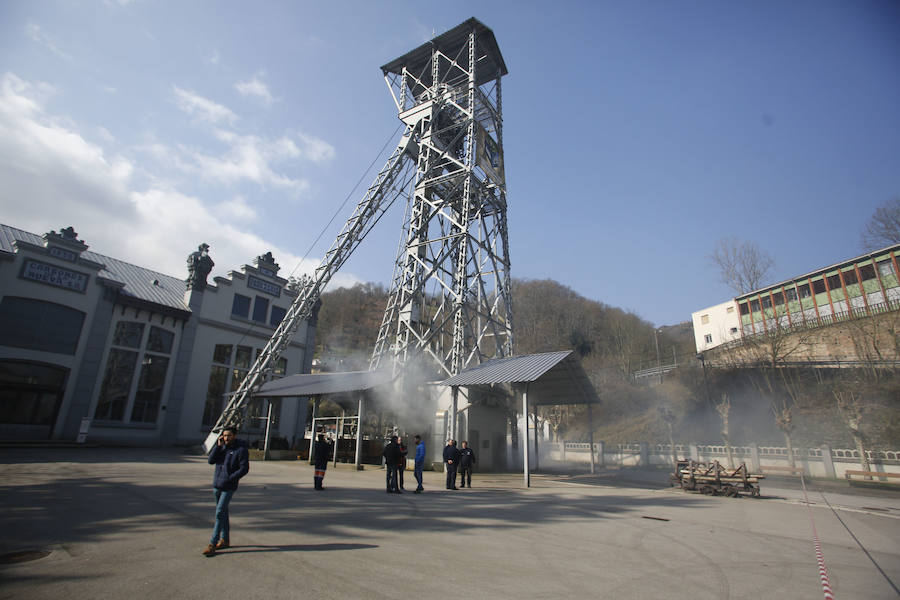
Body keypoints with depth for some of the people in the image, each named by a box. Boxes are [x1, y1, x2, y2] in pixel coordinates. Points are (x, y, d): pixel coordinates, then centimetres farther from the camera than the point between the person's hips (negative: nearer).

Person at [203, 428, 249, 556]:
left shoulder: (241, 449, -12)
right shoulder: (221, 446, 7)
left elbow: (244, 468, -13)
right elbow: (211, 460, -3)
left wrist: (230, 479, -19)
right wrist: (218, 446, -13)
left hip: (228, 487, -7)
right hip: (216, 485, 7)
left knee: (220, 513, -10)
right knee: (223, 512, 16)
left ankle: (212, 544, -3)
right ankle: (225, 540, 28)